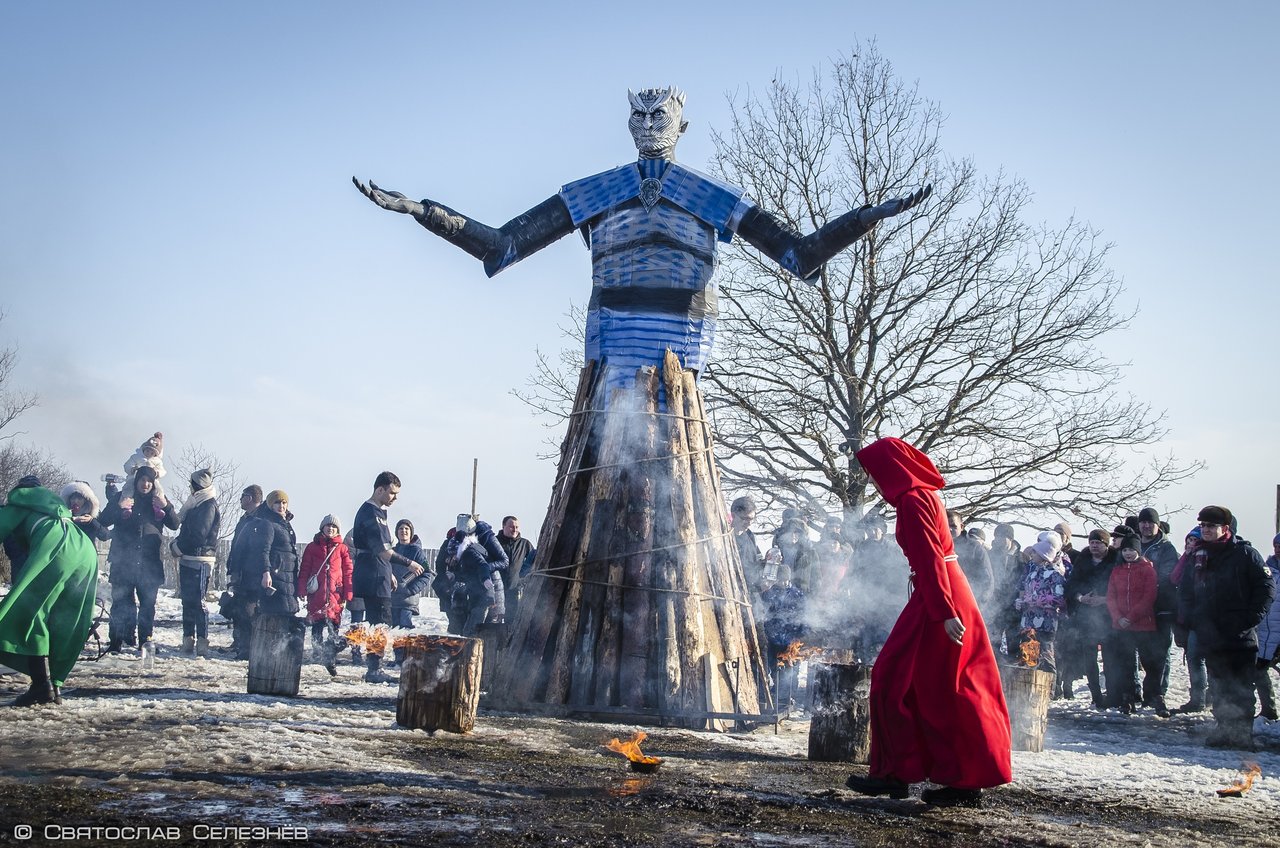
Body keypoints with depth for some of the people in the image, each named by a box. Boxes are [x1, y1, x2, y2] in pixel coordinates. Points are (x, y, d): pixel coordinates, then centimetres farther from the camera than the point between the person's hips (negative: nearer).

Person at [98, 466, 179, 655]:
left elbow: (174, 525, 4)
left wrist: (166, 507, -14)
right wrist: (118, 508, -18)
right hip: (123, 560, -1)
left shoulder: (159, 500, 11)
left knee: (148, 603, 2)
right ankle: (116, 641, 0)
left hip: (150, 561, 1)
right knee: (121, 601, -2)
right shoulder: (123, 497, 7)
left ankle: (145, 640, 6)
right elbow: (104, 521, 1)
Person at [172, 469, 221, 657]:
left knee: (197, 601, -11)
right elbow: (185, 528, 23)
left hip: (200, 561, -10)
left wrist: (178, 546, -7)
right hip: (188, 560, 10)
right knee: (187, 600, 11)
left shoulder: (209, 506, -11)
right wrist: (178, 545, 6)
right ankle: (188, 640, 16)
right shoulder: (196, 504, 18)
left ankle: (202, 644, -11)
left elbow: (199, 535, -18)